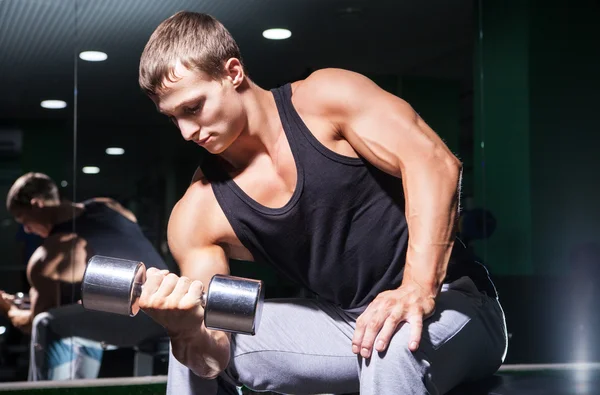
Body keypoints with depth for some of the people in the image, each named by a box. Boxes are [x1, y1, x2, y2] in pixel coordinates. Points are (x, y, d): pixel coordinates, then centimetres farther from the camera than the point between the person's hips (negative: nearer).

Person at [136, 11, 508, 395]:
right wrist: (188, 330, -33)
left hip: (452, 303, -4)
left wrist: (418, 289, -35)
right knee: (194, 349, -4)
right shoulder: (197, 214, -5)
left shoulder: (324, 100, -13)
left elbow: (434, 163, -23)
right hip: (344, 321, 5)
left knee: (394, 341, -39)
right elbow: (214, 357, -8)